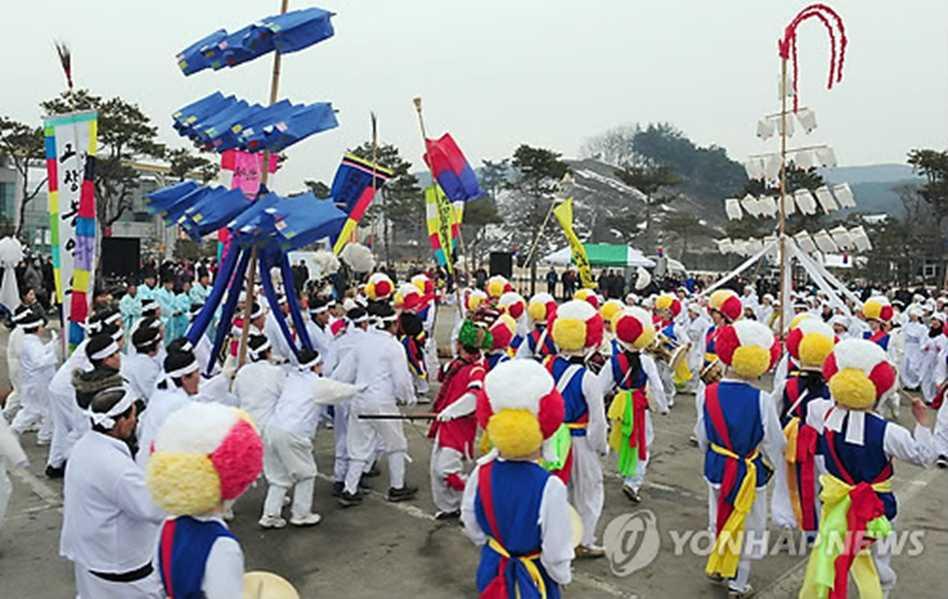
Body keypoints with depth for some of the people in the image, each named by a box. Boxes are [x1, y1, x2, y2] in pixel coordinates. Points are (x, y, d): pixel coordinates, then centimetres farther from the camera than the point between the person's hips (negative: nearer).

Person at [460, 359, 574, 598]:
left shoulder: (482, 471, -17)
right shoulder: (550, 486, -30)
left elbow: (471, 524, -1)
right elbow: (555, 550, -20)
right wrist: (563, 576, 0)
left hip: (492, 567, 4)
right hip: (531, 577, -3)